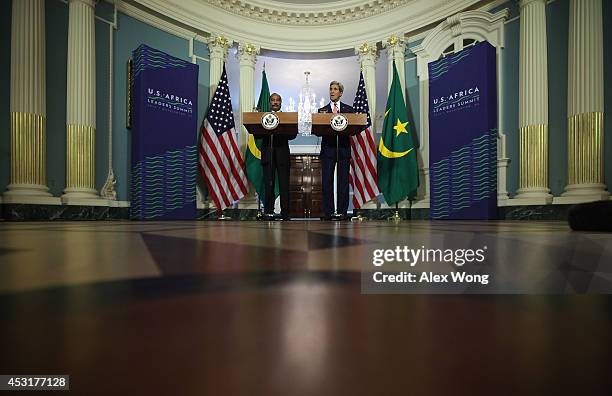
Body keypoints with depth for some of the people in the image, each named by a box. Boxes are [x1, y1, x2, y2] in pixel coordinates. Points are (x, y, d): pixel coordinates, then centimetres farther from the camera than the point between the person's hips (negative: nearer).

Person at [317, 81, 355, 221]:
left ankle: (342, 211, 6)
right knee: (327, 181, -2)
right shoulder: (322, 110, 13)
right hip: (328, 149, 0)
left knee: (343, 181, 0)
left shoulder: (349, 109, 13)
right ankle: (328, 212, 4)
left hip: (343, 149, 0)